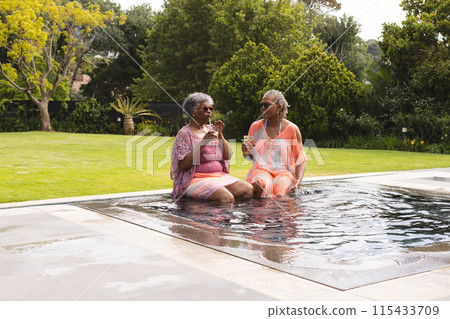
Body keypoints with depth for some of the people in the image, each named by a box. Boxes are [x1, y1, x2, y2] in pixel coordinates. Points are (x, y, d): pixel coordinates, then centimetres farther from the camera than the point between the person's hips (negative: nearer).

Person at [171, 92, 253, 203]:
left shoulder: (211, 129, 17)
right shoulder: (184, 133, -1)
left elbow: (228, 156, 11)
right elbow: (183, 165, -13)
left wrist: (220, 135, -2)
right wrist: (202, 143, -18)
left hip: (220, 176, 7)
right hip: (196, 180, -6)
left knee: (248, 189, -17)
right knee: (227, 197, -32)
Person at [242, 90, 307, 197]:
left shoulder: (292, 129, 4)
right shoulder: (255, 127, 11)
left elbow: (301, 160, 5)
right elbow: (251, 158, 20)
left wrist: (298, 180, -13)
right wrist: (248, 153, -5)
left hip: (284, 172, -1)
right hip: (261, 169, 1)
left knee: (280, 194, -34)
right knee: (262, 186, -35)